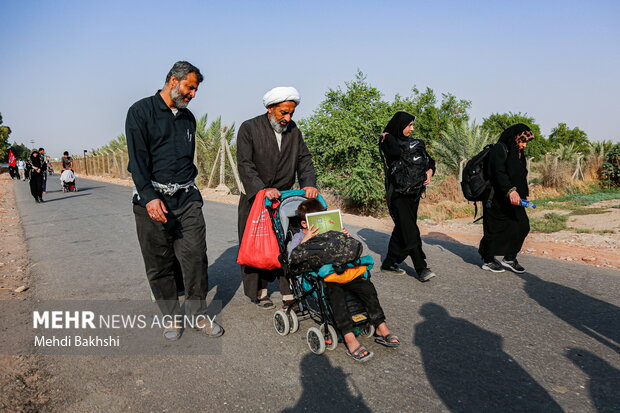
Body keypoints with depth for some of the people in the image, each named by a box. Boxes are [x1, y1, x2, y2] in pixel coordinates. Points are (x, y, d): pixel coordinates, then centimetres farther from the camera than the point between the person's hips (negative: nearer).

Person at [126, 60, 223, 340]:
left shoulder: (188, 118, 18)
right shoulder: (142, 111, 0)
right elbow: (138, 158, -10)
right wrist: (150, 197, -19)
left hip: (187, 196, 4)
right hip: (152, 198, -4)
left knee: (195, 255, -2)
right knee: (159, 263, 3)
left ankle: (197, 314, 11)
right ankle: (171, 317, 18)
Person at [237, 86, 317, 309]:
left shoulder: (294, 131, 9)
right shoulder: (249, 128, -6)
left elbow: (304, 160, 4)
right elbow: (245, 165, -15)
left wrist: (309, 184, -15)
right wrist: (262, 190, -28)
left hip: (284, 197, 4)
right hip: (255, 198, -3)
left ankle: (289, 293, 10)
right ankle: (259, 291, 19)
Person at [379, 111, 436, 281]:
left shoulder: (414, 143, 15)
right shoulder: (387, 142, -5)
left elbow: (429, 160, 12)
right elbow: (397, 152, -27)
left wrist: (429, 171, -8)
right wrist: (388, 137, -10)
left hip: (413, 191, 7)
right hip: (397, 192, -7)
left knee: (402, 229, 10)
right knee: (409, 230, -12)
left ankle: (389, 263, 20)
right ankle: (421, 268, -11)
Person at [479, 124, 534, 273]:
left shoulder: (518, 153, 15)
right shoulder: (499, 150, -13)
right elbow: (499, 173, -27)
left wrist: (524, 194, 17)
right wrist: (510, 190, -38)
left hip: (513, 198, 8)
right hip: (497, 199, -8)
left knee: (523, 225, 1)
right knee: (495, 230, 1)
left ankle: (509, 258, 14)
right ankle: (488, 261, 17)